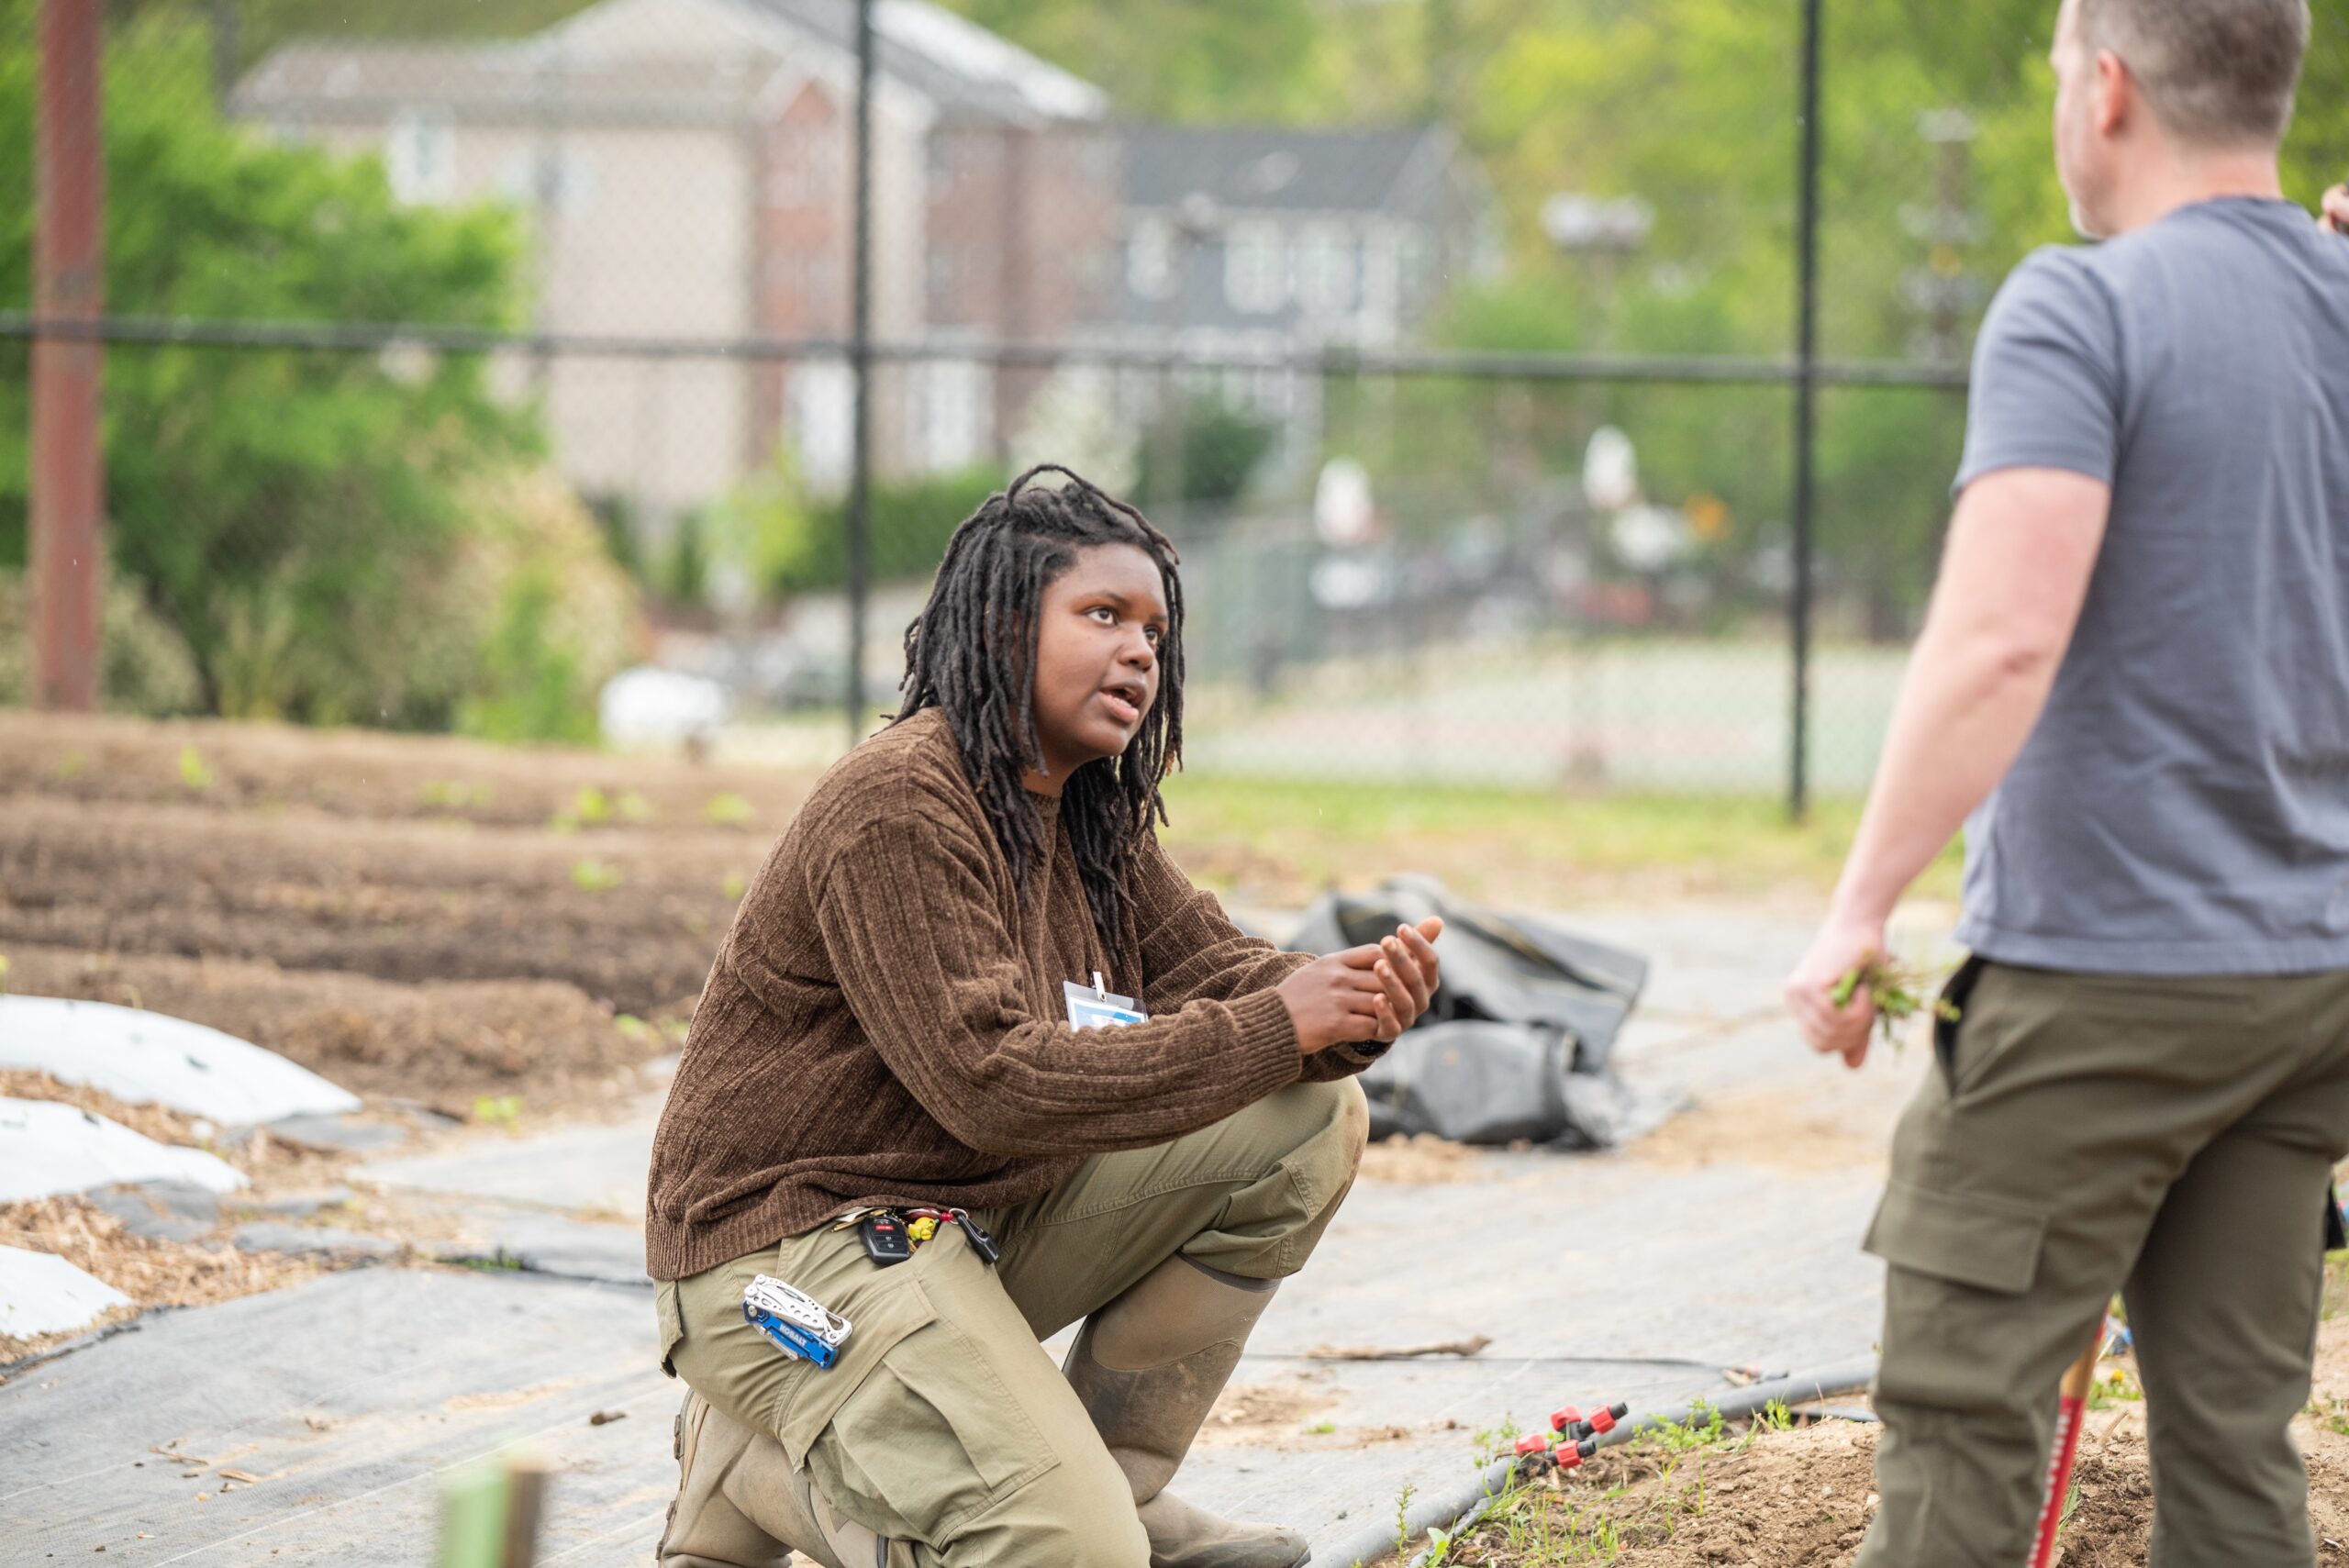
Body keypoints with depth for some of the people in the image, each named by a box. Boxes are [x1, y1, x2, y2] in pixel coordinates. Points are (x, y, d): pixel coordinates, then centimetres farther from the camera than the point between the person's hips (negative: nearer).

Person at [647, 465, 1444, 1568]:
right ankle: (755, 1471, 1)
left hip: (986, 1218, 10)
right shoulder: (898, 808, -21)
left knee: (1309, 1118, 3)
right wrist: (1268, 1031, -26)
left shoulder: (1091, 816, 9)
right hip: (795, 1243, -9)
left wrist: (1352, 1004, -16)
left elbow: (1209, 968, 8)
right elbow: (990, 1084, -28)